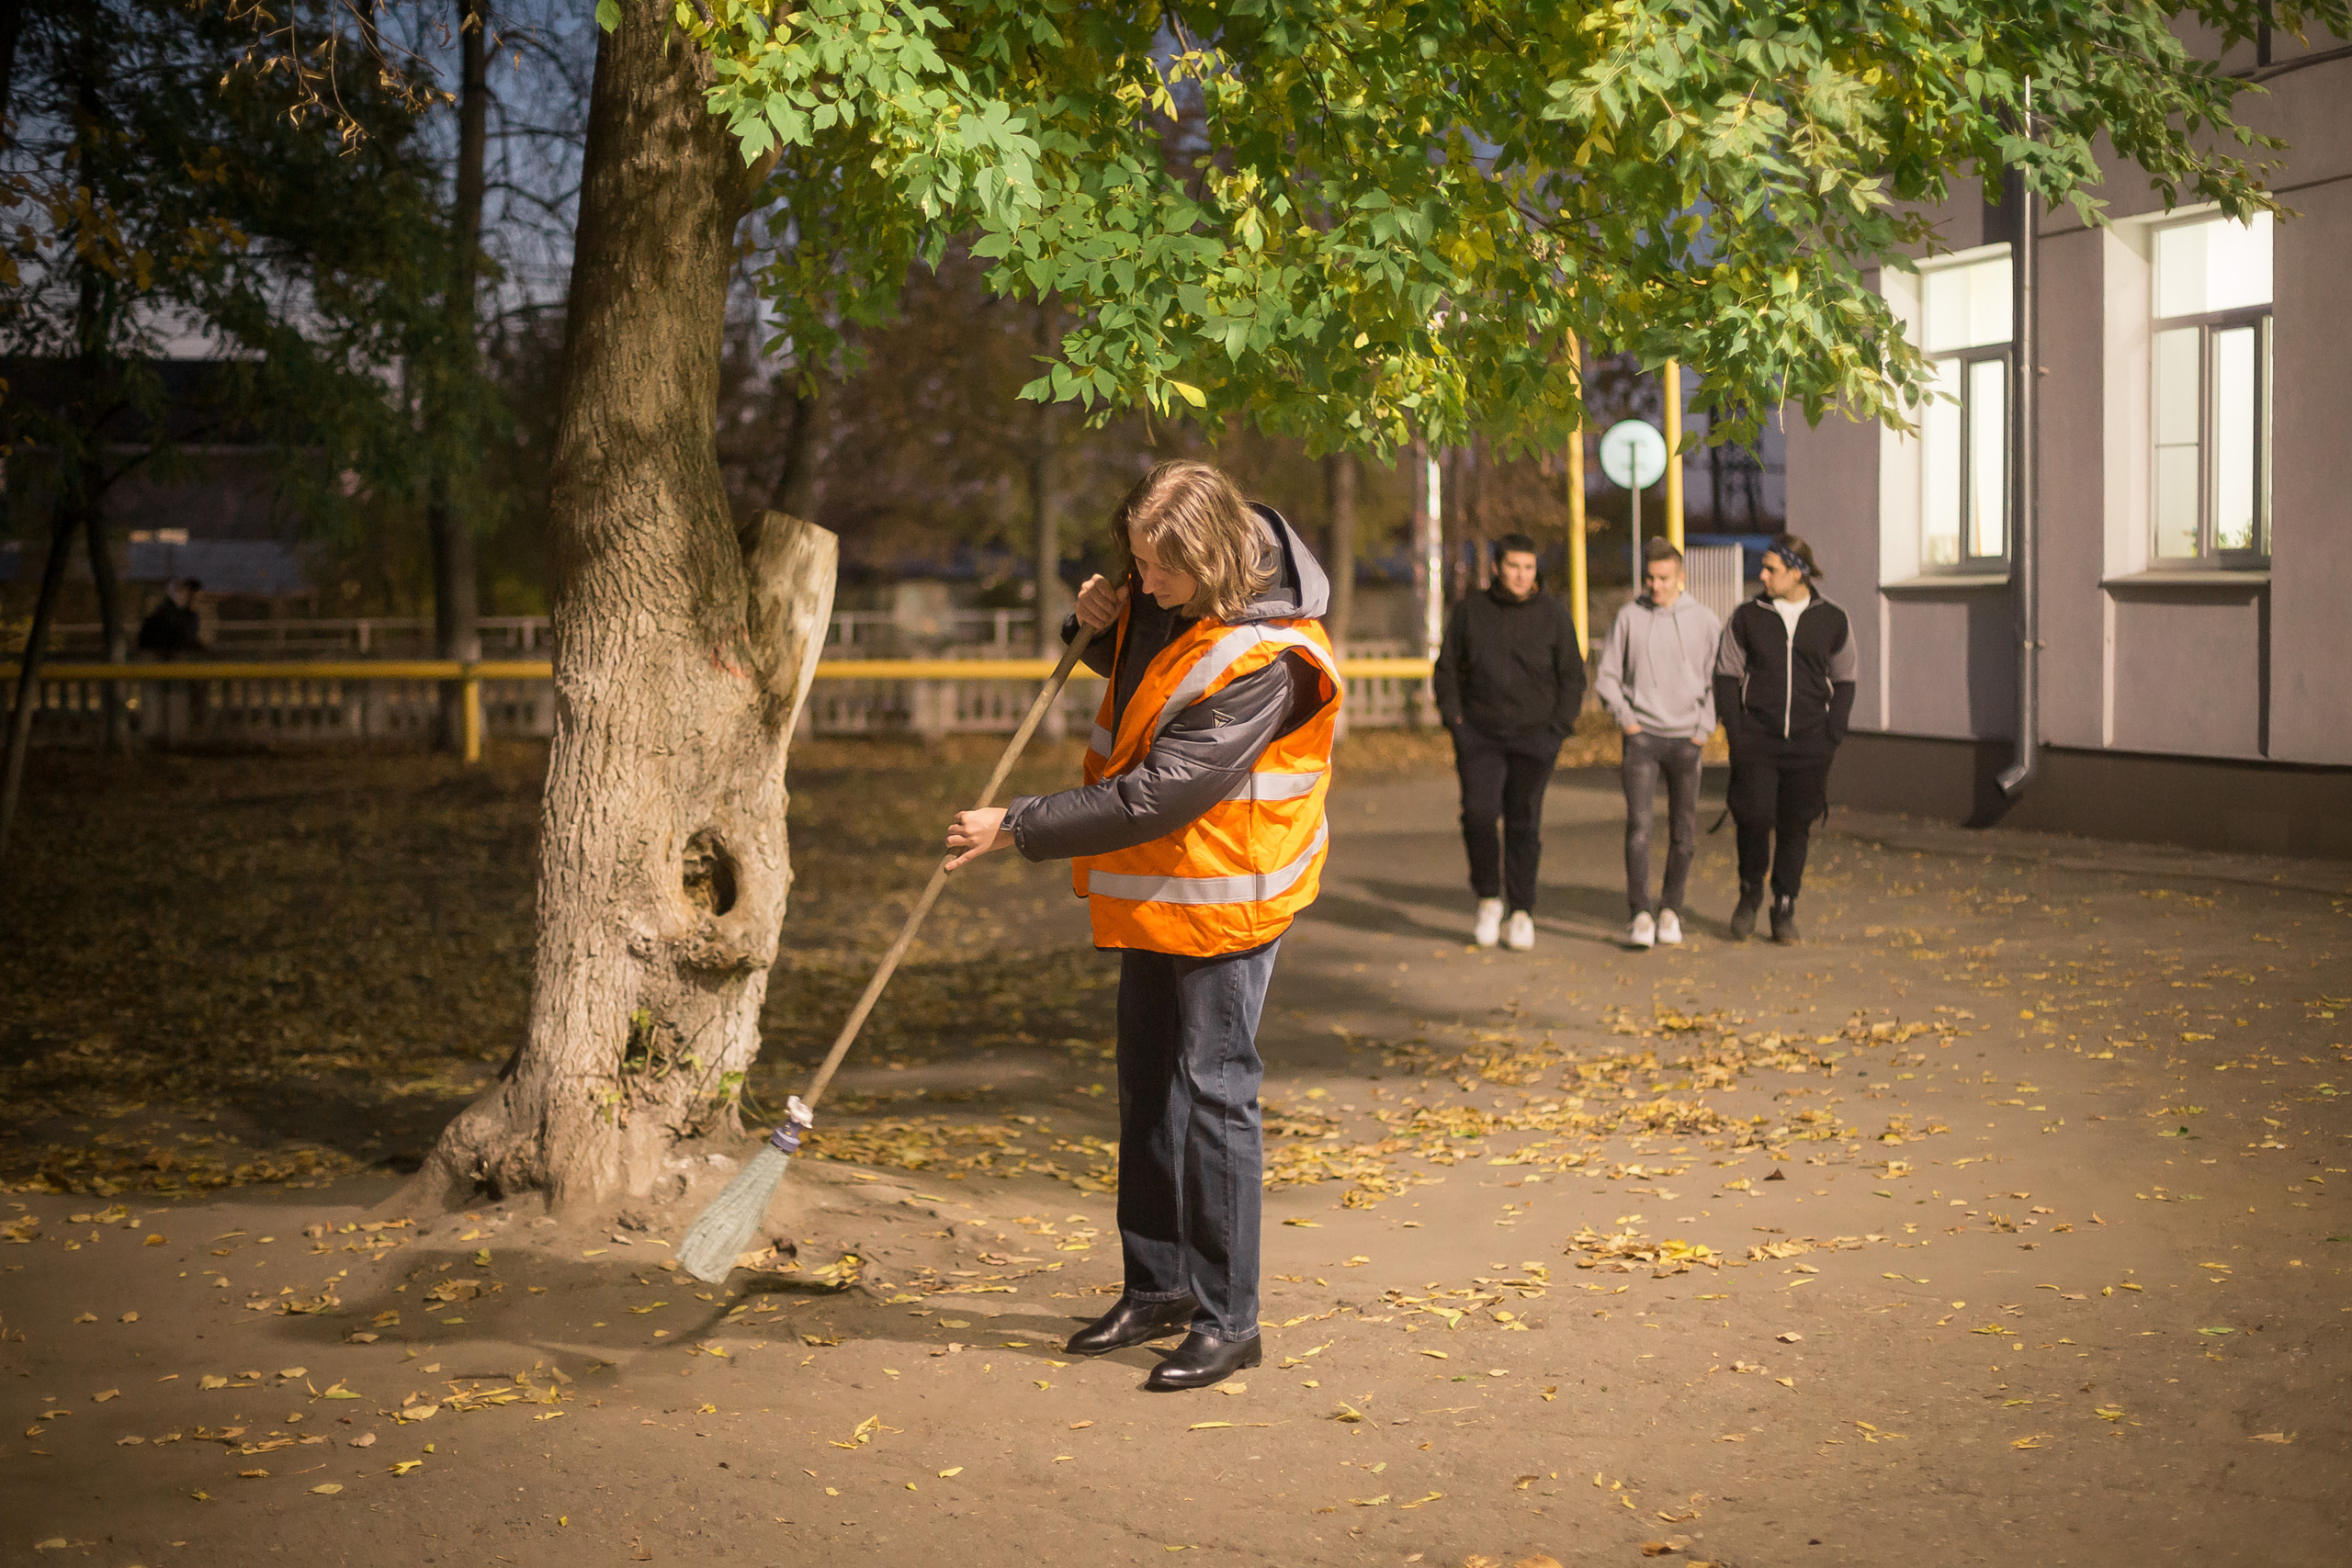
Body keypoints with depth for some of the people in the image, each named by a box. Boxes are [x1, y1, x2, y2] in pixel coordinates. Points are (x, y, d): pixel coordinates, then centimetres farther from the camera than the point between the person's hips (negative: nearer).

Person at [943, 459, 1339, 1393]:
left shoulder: (1264, 660, -27)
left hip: (1224, 895, -9)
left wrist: (1017, 828, -26)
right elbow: (1137, 670, 23)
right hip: (1155, 887, 9)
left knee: (1213, 1091, -6)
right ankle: (1157, 1287, 28)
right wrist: (1100, 627, -1)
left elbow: (1156, 797, -29)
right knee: (1148, 1084, 15)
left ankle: (1228, 1321, 3)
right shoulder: (1172, 598, 0)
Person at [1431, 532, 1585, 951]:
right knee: (1479, 813, -15)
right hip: (1479, 735, 0)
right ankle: (1489, 898, 4)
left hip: (1534, 736, 0)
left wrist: (1557, 731, -4)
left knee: (1524, 824, -1)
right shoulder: (1470, 611, 2)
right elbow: (1446, 670, 11)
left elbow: (1572, 677, 5)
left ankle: (1522, 913, 10)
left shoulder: (1553, 614, 0)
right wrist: (1455, 720, 0)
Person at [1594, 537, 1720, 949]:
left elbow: (1719, 680, 6)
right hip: (1642, 735, -1)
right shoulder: (1628, 618, 1)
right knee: (1638, 825, -12)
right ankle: (1640, 915, -12)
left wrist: (1704, 728, -2)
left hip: (1686, 739, 1)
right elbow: (1606, 678, 8)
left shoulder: (1704, 620, 1)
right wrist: (1625, 718, -3)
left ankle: (1671, 909, 18)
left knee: (1683, 831, 5)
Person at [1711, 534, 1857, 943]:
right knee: (1754, 817, -11)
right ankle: (1750, 894, 13)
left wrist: (1833, 736, 0)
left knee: (1795, 826, 4)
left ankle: (1784, 909, 16)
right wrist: (1736, 731, -3)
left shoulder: (1832, 621, 4)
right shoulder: (1747, 617, 2)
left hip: (1809, 742, 1)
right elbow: (1727, 675, 7)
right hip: (1757, 740, -1)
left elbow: (1844, 682, 11)